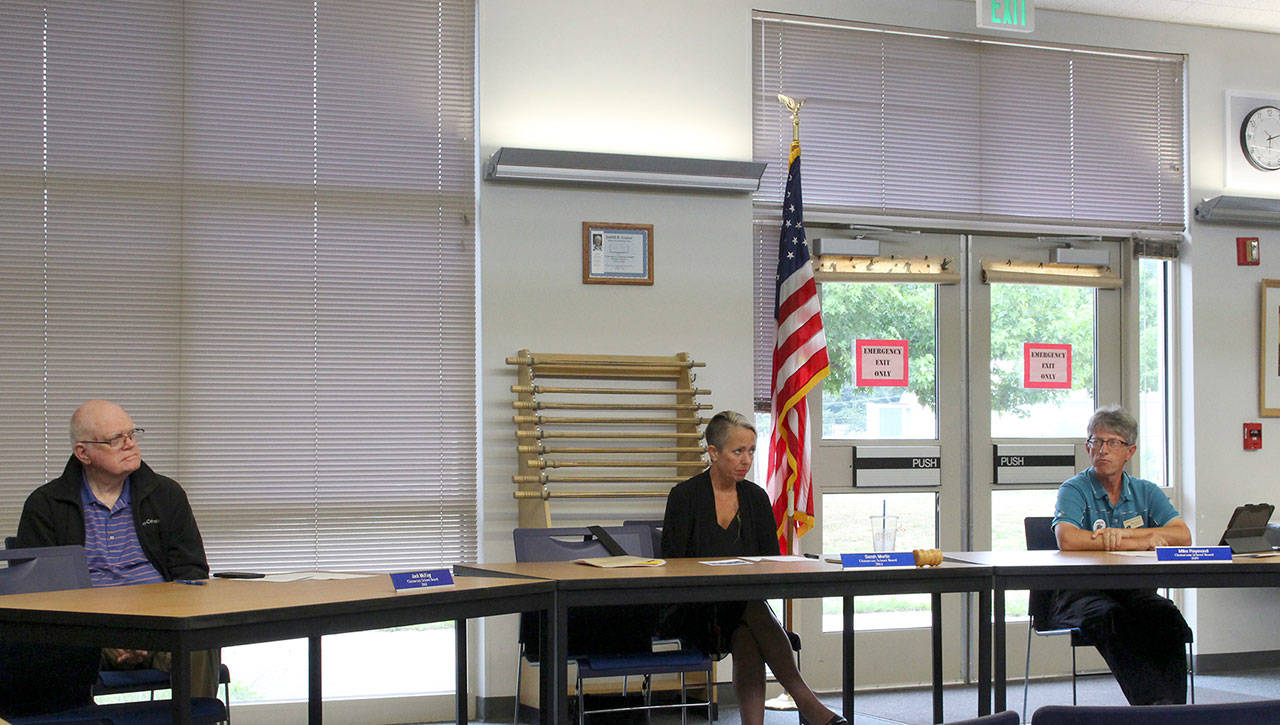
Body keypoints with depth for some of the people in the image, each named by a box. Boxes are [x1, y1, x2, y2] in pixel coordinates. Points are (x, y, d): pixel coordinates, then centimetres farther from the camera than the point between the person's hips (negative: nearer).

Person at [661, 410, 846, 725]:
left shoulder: (756, 497, 11)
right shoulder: (685, 496, -2)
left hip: (746, 604, 4)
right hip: (695, 613, -4)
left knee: (747, 639, -33)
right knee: (753, 610, -34)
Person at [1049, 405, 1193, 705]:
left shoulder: (1146, 492, 15)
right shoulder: (1074, 490, 2)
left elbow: (1183, 536, -1)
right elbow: (1067, 539, -19)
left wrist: (1121, 534, -13)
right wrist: (1141, 542, -15)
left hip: (1133, 590, 3)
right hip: (1080, 592, -3)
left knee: (1166, 615, -29)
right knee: (1112, 617, -35)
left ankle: (1173, 705, -35)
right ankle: (1151, 701, -43)